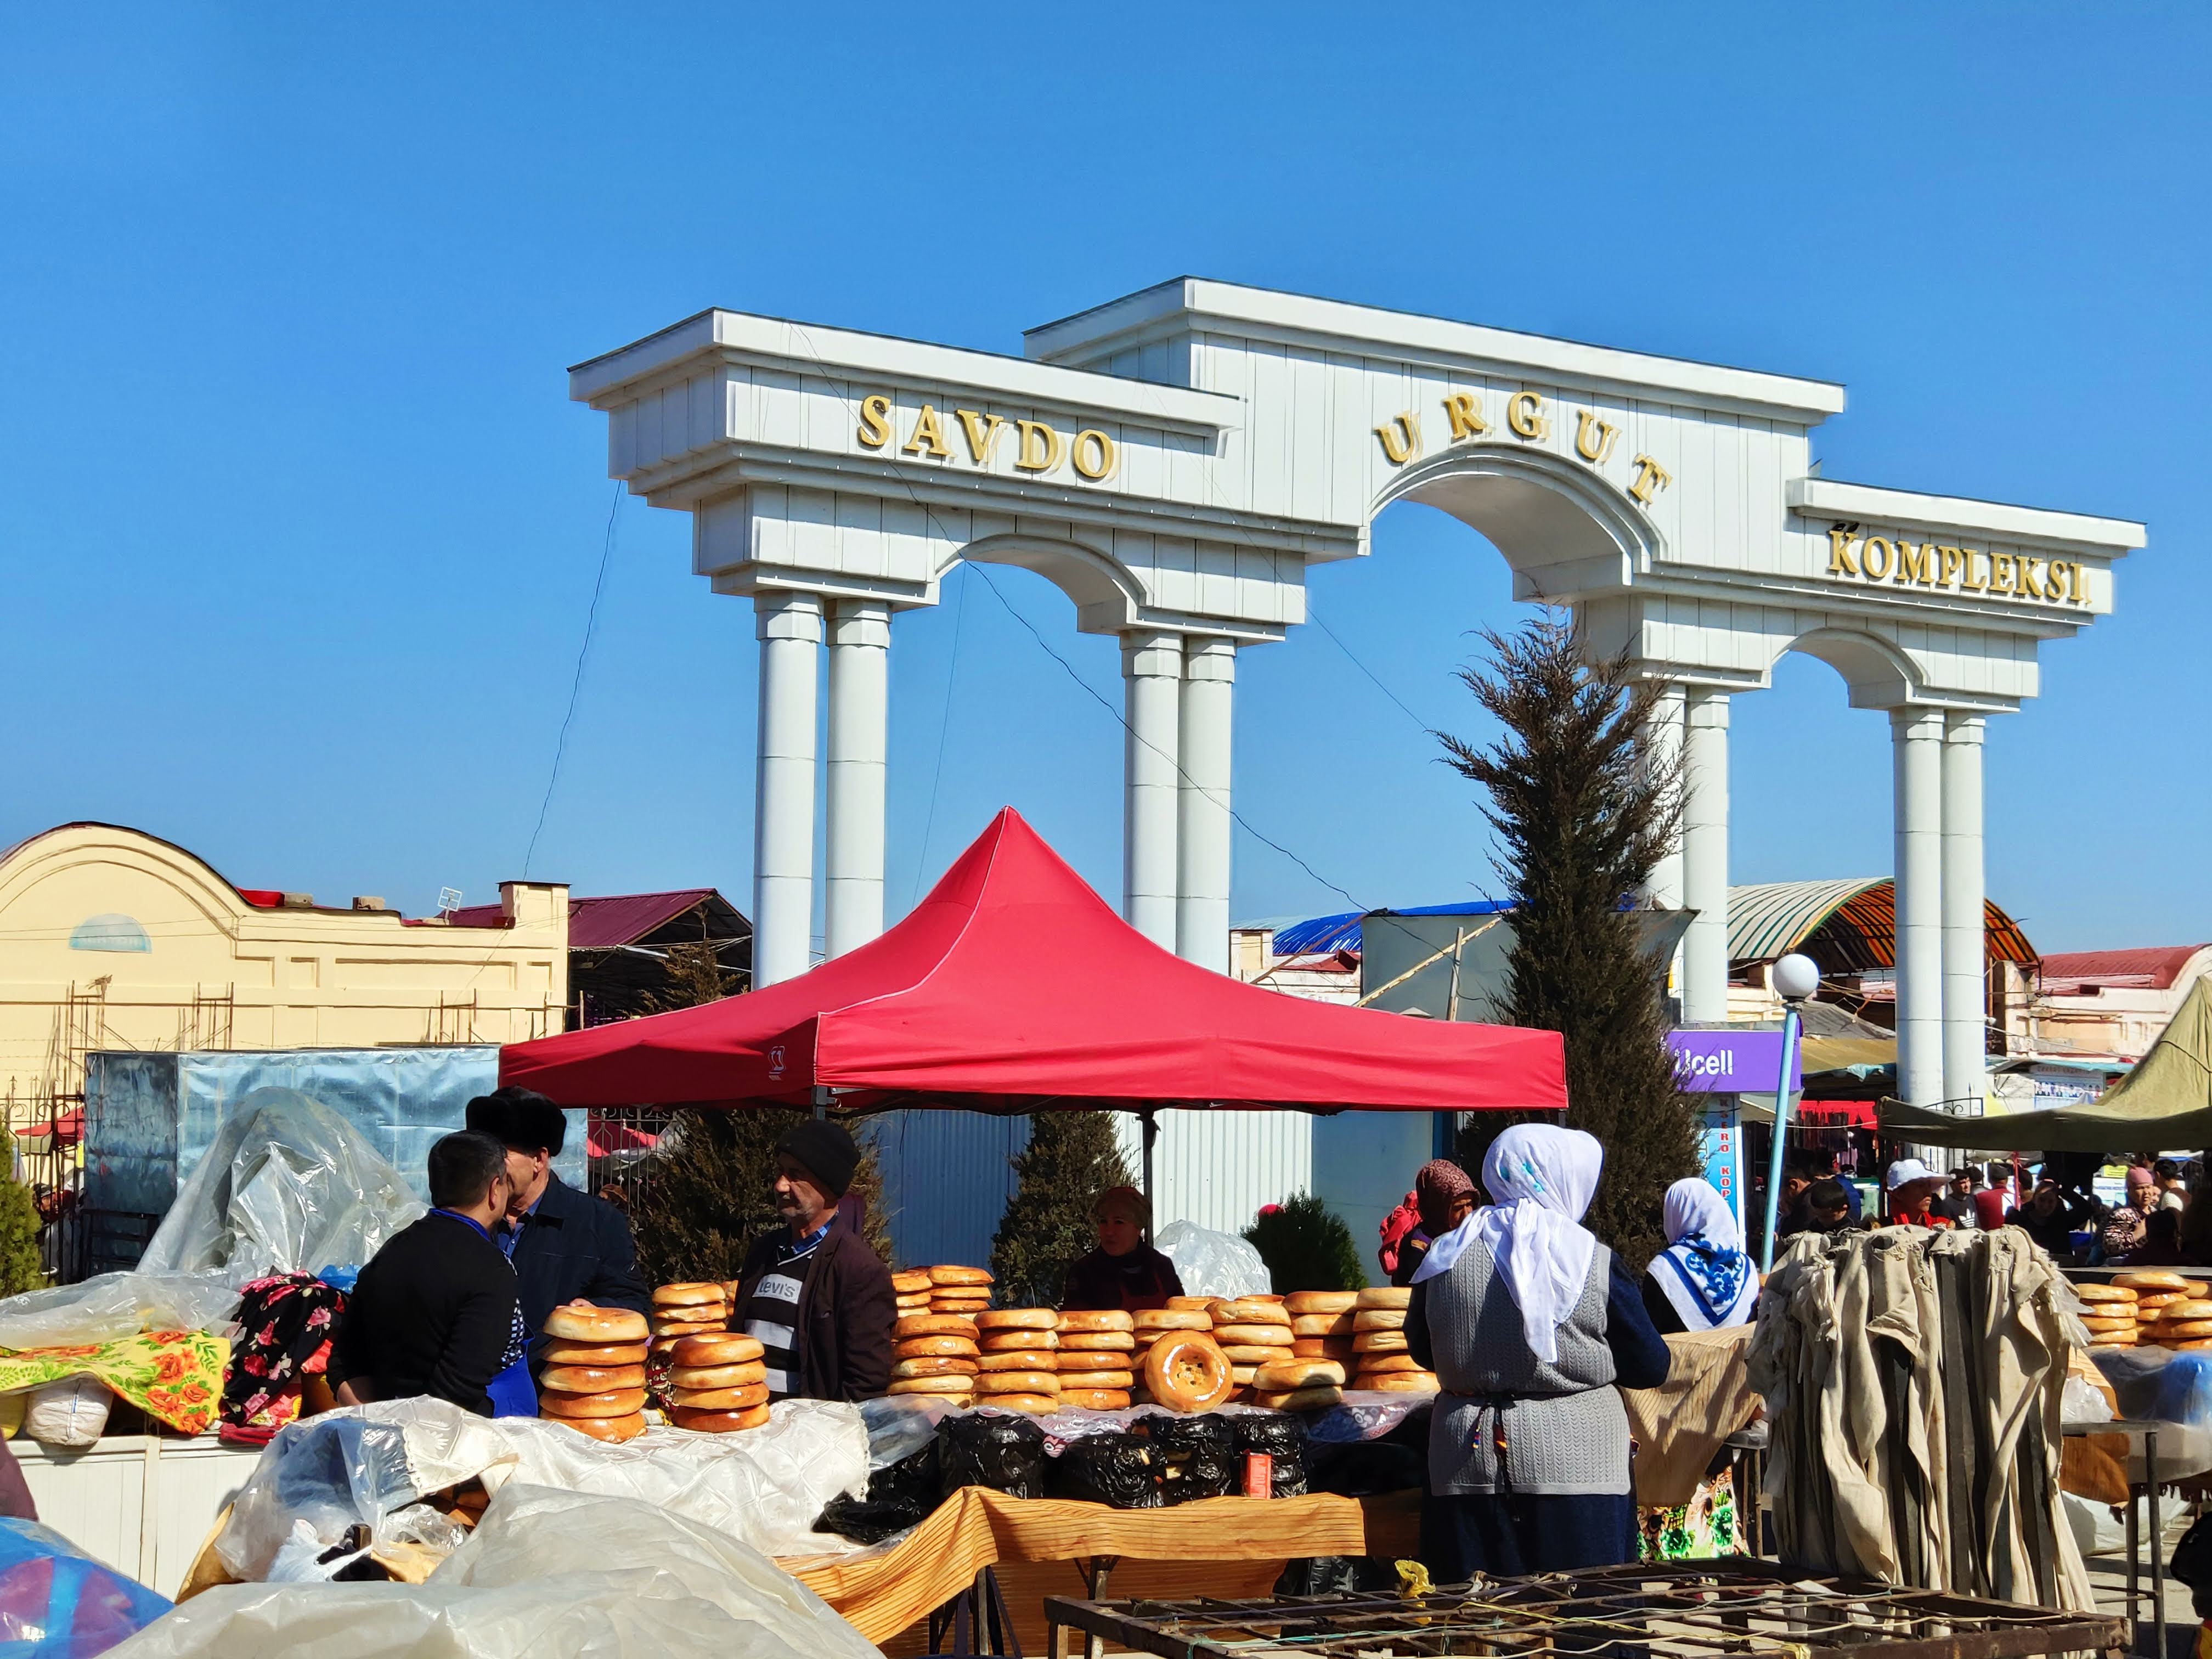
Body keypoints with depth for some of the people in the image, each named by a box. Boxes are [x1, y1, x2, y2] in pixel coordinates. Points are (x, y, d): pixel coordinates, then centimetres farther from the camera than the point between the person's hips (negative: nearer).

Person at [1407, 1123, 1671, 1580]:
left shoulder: (1447, 1257, -1)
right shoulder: (1595, 1262, -8)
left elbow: (1422, 1352, 13)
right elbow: (1650, 1367, -1)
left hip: (1468, 1468, 3)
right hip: (1573, 1468, -3)